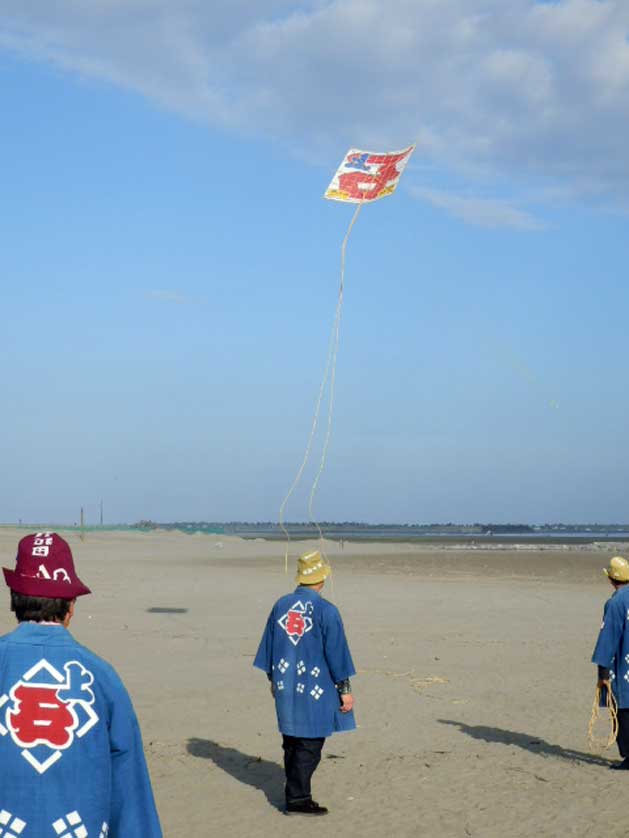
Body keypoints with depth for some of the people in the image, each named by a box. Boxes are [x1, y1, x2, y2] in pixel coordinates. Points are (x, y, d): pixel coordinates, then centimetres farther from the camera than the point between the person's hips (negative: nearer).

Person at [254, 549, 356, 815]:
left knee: (291, 740, 16)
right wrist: (345, 690, -4)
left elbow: (269, 644, 13)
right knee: (310, 744, -1)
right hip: (314, 688, -6)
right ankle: (297, 799, -2)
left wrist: (272, 678, 24)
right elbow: (336, 652, -11)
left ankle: (296, 792, 26)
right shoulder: (325, 610, -13)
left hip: (285, 686, 6)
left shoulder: (281, 605, 5)